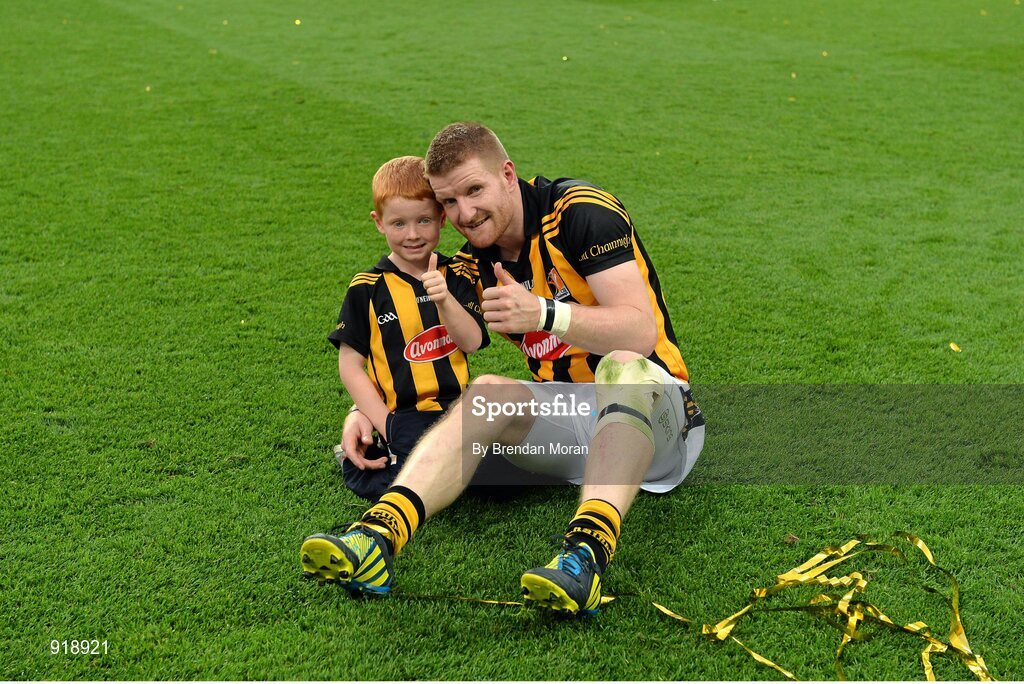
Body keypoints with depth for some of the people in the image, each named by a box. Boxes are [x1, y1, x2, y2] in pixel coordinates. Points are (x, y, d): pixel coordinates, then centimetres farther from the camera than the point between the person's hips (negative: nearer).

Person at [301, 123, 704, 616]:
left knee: (623, 369, -38)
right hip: (566, 416, 5)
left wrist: (545, 314, -36)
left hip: (654, 403, -4)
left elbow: (641, 331, -22)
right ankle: (375, 539, -46)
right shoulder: (473, 265, 6)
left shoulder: (581, 210, -12)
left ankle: (587, 553, -62)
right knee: (489, 392, -26)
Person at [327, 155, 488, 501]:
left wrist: (444, 300, -22)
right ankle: (357, 459, 3)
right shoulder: (367, 288, 0)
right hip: (402, 417, -3)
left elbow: (472, 342, -3)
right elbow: (350, 365, 1)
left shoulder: (456, 276, 8)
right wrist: (387, 426, -8)